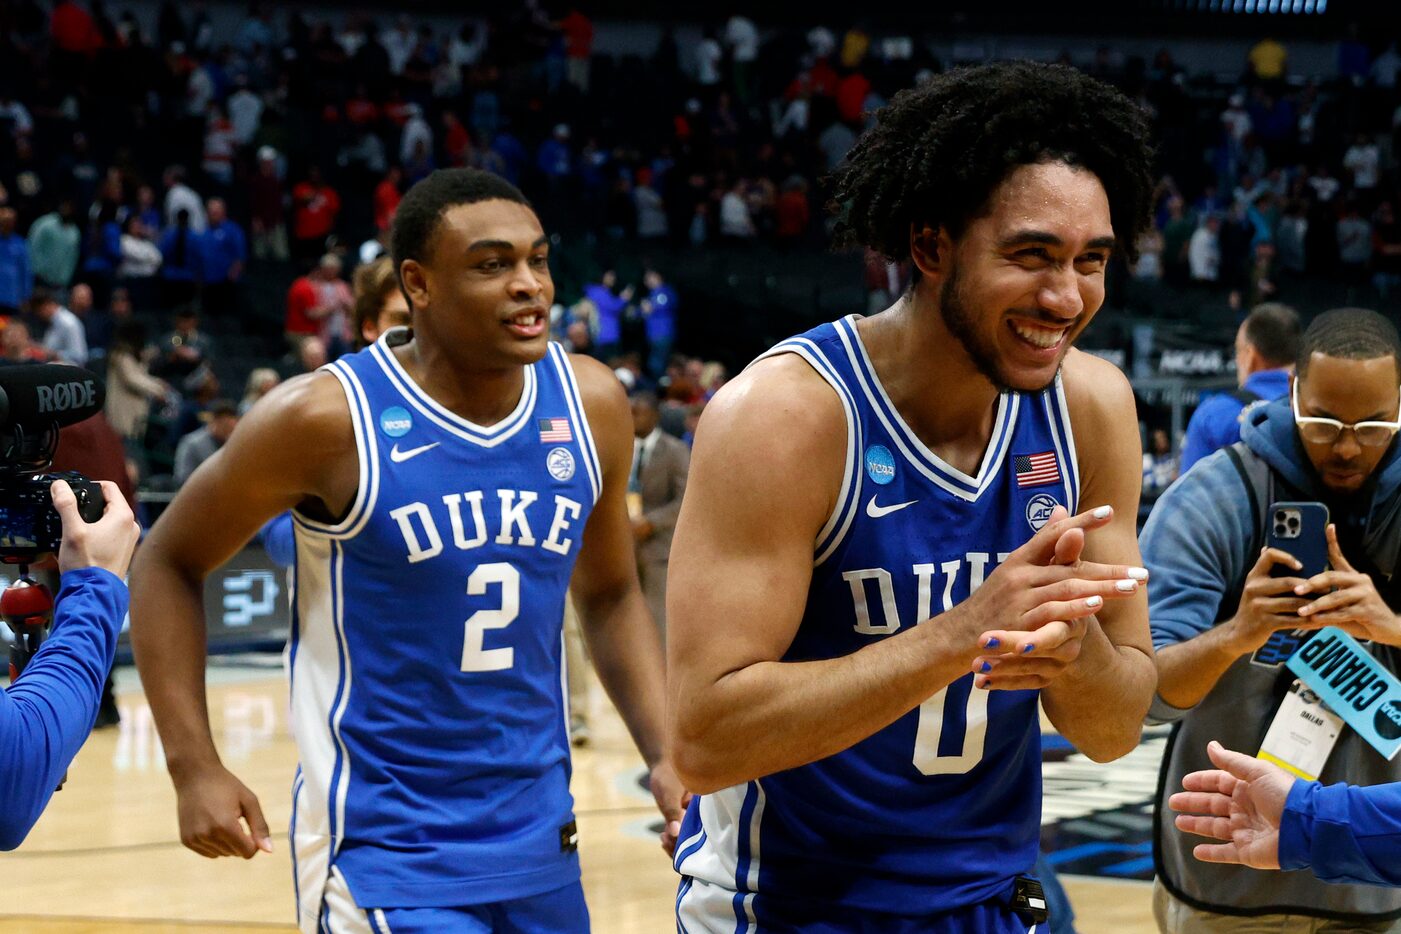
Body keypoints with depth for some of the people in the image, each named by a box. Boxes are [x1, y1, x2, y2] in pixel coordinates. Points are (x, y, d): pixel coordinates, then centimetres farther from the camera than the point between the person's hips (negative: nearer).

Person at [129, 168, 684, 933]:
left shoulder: (589, 404, 0)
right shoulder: (329, 417, -14)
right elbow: (168, 564, -2)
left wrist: (666, 754, 1)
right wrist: (194, 767, -11)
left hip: (540, 844, 5)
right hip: (383, 855, -5)